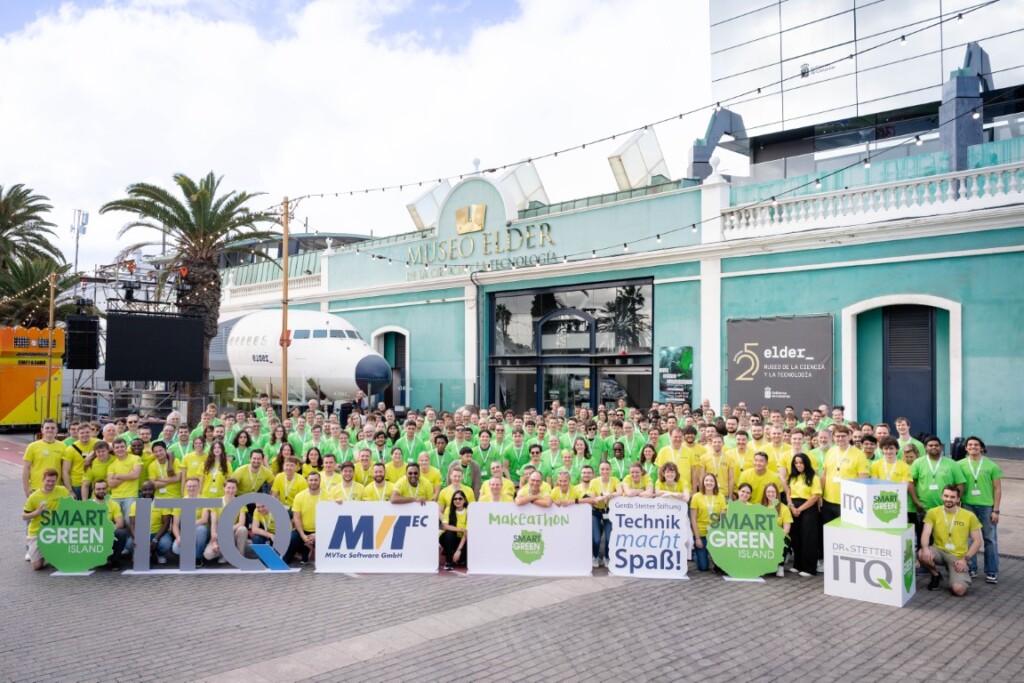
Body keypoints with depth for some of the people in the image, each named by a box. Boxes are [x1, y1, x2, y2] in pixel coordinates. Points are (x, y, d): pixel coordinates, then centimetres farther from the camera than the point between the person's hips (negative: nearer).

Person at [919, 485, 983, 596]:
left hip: (958, 557, -1)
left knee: (959, 590, -23)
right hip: (939, 550, 1)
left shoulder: (969, 516, 0)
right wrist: (925, 548, -32)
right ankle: (936, 576, 0)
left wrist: (965, 559, -10)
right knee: (922, 554, -34)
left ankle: (956, 575, 15)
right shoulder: (933, 512, -1)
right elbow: (926, 534, -10)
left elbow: (977, 541, 3)